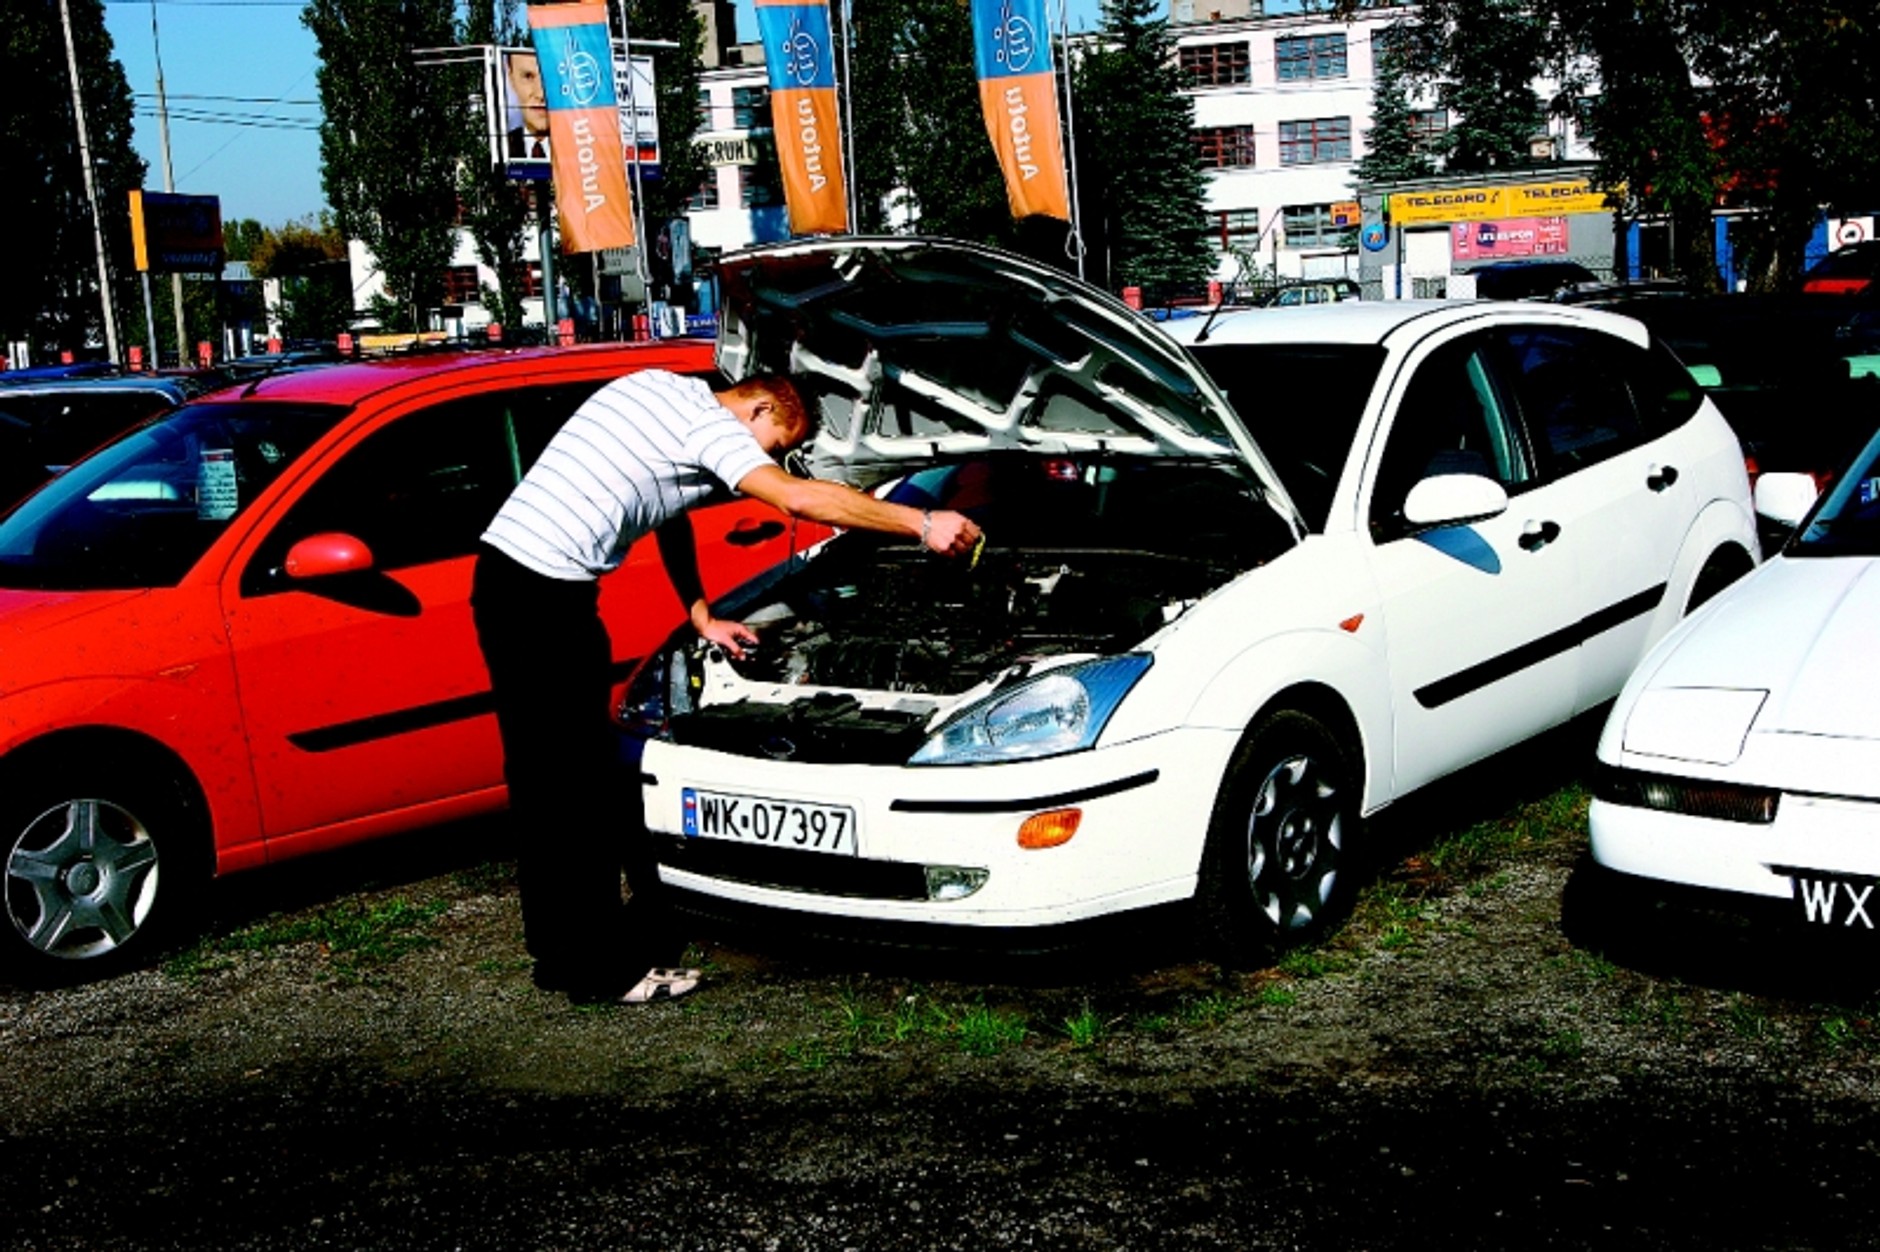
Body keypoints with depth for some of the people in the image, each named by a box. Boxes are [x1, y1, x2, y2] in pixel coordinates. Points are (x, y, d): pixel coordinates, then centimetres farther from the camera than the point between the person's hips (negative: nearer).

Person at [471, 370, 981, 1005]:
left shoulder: (657, 389, 21)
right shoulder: (708, 424, -9)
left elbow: (669, 515, 29)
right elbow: (799, 498, -19)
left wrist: (702, 618, 30)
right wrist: (923, 524, -15)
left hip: (499, 571, 10)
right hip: (550, 595, -10)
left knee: (539, 778, 15)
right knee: (581, 785, -3)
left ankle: (558, 953, 25)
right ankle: (602, 970, 5)